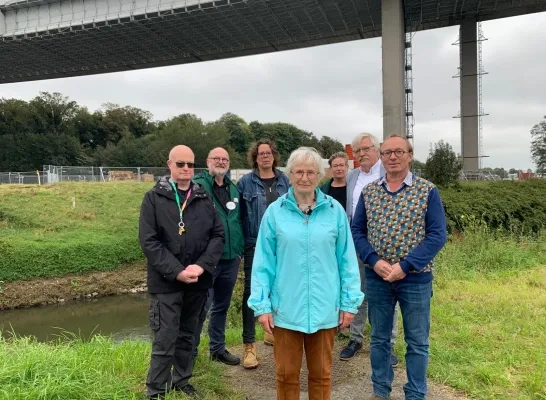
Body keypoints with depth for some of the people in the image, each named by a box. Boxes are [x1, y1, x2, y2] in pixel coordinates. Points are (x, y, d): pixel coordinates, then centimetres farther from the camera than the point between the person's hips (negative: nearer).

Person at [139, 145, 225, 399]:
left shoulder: (204, 199, 6)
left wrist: (202, 266, -12)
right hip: (166, 283, -3)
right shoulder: (154, 198, -2)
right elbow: (149, 241, -10)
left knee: (188, 336, 17)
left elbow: (218, 235, 2)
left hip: (198, 282, 3)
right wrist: (176, 271, -17)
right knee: (164, 342, 1)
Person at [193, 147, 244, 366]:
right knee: (201, 307, 1)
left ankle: (218, 348, 33)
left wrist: (240, 248, 13)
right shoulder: (197, 185, -10)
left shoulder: (234, 188, 12)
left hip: (231, 258, 6)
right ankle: (191, 350, 20)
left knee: (222, 306, 18)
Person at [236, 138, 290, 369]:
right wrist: (240, 241, -5)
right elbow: (239, 213, -2)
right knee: (252, 291, -2)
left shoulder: (284, 181, 5)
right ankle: (249, 344, 6)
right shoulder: (246, 182, -4)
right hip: (255, 244, -3)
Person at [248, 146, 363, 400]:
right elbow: (263, 262, -2)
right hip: (286, 308, 0)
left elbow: (346, 260, 1)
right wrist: (261, 305, -4)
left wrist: (349, 302, 1)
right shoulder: (275, 212, -5)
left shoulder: (335, 210, -3)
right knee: (286, 373, 15)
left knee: (321, 373, 18)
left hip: (325, 308, 1)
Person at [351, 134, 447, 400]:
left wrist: (405, 266, -18)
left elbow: (438, 235, -10)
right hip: (376, 278, 2)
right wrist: (374, 261, -15)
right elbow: (357, 231, 2)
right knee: (379, 338, 15)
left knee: (417, 342, 11)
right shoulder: (368, 192, 2)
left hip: (415, 279, -2)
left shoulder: (428, 191, -5)